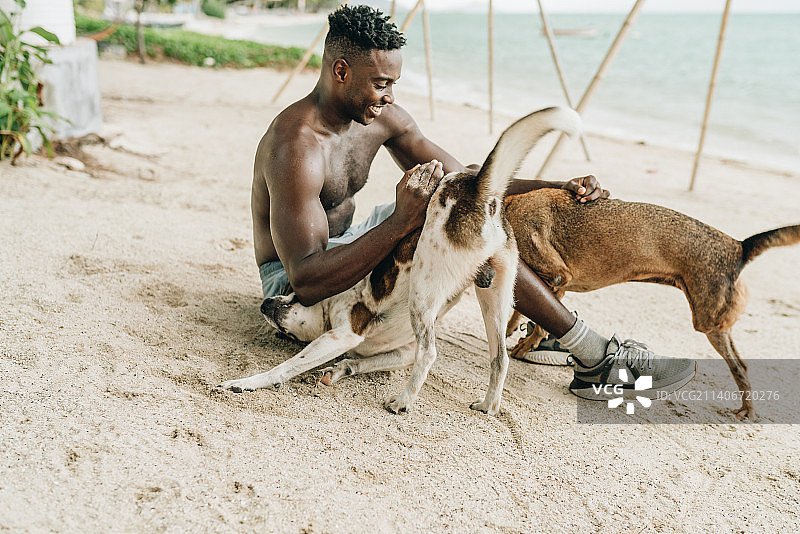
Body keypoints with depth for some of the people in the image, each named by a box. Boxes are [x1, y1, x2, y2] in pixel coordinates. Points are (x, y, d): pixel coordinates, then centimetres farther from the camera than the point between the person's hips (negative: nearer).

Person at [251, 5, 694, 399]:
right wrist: (399, 223, -42)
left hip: (348, 245, 9)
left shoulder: (381, 117, -4)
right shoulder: (296, 148, -29)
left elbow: (462, 179, 2)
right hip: (293, 290, -8)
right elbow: (307, 282, -35)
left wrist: (558, 188, -8)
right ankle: (596, 355, -18)